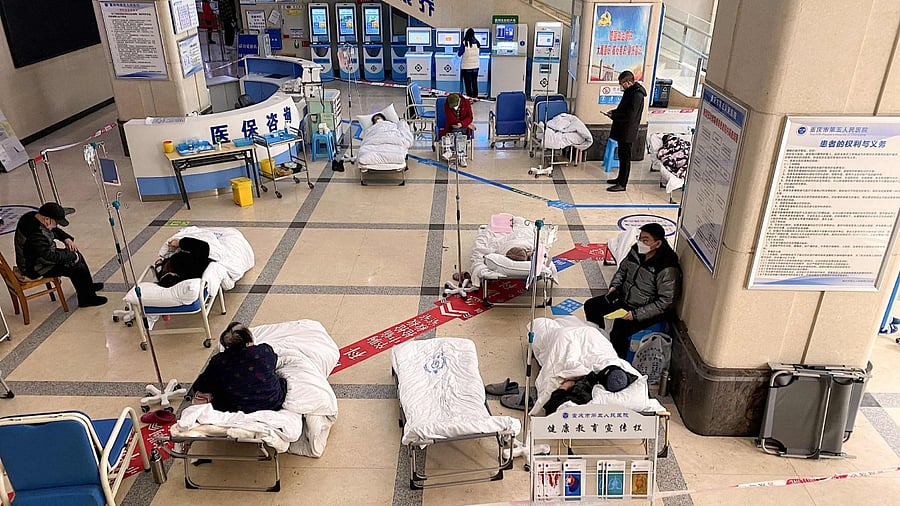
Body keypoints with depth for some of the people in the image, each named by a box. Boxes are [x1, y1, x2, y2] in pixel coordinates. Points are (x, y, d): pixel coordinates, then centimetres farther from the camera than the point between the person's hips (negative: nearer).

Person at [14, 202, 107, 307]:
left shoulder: (32, 216, -5)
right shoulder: (36, 236, -35)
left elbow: (54, 231, 13)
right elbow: (50, 257, -29)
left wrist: (66, 238, -2)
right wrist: (72, 256, -16)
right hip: (35, 268, -10)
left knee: (76, 255, 15)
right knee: (77, 267, -14)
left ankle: (89, 286, 31)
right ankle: (86, 299, 1)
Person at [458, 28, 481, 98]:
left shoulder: (464, 43, -14)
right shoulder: (477, 42, -1)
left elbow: (459, 54, -7)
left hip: (466, 67, -4)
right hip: (475, 66, 4)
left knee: (467, 83, 2)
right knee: (474, 82, 14)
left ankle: (469, 97, 3)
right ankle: (475, 96, 19)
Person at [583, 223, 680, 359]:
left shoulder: (667, 270, -28)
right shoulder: (636, 251, -7)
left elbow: (665, 302, -25)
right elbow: (622, 269, 13)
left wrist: (636, 314, -26)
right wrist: (614, 286, -4)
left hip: (646, 311, -8)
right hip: (624, 297, 8)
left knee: (618, 333, -27)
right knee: (590, 306, 7)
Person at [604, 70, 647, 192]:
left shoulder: (637, 95, -21)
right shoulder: (630, 92, 10)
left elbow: (629, 116, -25)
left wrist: (613, 116, -16)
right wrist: (614, 111, 7)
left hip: (628, 133, -10)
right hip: (622, 131, 10)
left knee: (625, 158, -3)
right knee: (622, 156, 19)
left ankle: (622, 184, 3)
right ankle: (621, 178, 32)